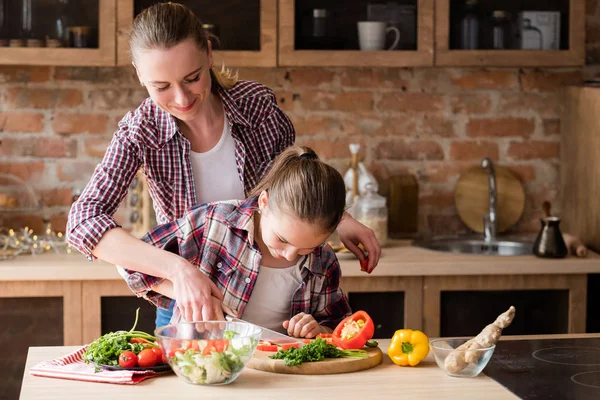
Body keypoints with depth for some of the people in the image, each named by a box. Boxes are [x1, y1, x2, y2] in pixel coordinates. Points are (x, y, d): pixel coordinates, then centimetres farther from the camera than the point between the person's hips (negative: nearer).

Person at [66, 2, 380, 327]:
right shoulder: (141, 132, -18)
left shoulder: (258, 106, -15)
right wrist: (176, 268, -41)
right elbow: (84, 222, -29)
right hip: (185, 301, 0)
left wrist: (337, 218, -15)